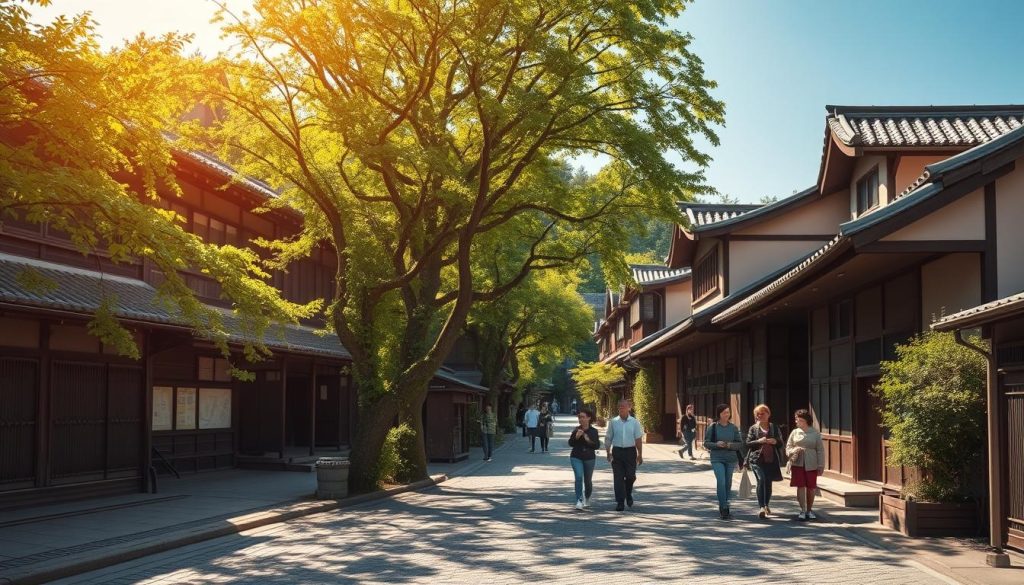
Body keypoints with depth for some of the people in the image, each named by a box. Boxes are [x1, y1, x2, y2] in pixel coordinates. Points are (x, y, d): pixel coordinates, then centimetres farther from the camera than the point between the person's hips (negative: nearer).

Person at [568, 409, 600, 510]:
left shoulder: (593, 431, -2)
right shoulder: (576, 430, 0)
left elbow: (597, 445, -4)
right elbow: (570, 443, -3)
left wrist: (588, 440, -20)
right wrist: (576, 436, -19)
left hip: (589, 458, 1)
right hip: (576, 457, -1)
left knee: (588, 480, 12)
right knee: (579, 477, -18)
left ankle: (587, 499, 37)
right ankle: (579, 501, -17)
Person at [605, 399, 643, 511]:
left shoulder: (634, 422, 3)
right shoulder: (613, 422, 4)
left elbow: (638, 439, 3)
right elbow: (608, 438, 7)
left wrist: (640, 455, 1)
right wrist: (608, 452, 1)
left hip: (630, 451, 0)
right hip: (617, 451, 0)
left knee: (630, 476, 0)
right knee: (618, 477, -4)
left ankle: (628, 494, 31)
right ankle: (620, 502, -1)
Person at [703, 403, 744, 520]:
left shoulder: (733, 427, 4)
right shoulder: (712, 427, -1)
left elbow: (740, 444, 5)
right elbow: (706, 443, 0)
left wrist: (730, 445, -15)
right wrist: (716, 444, -18)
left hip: (731, 459, 3)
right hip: (717, 459, -3)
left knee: (728, 484, 9)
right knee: (721, 482, -16)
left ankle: (723, 508, 26)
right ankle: (724, 509, -14)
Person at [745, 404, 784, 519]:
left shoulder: (774, 427, 12)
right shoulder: (753, 428, 8)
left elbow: (781, 443, 12)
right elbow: (748, 443, 2)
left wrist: (775, 441, -11)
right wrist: (758, 441, -16)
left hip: (771, 459, 2)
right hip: (757, 459, -2)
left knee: (768, 482, 8)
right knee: (761, 480, -18)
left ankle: (766, 505, 30)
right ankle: (761, 507, -20)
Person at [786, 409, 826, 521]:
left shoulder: (815, 433, 2)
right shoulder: (795, 432, 8)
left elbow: (820, 450, 2)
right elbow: (788, 448, 10)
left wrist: (821, 465, -2)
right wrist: (794, 450, -13)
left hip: (811, 464, -1)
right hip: (798, 463, 1)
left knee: (811, 487, 5)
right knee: (800, 486, -5)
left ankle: (809, 510, 19)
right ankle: (803, 510, 1)